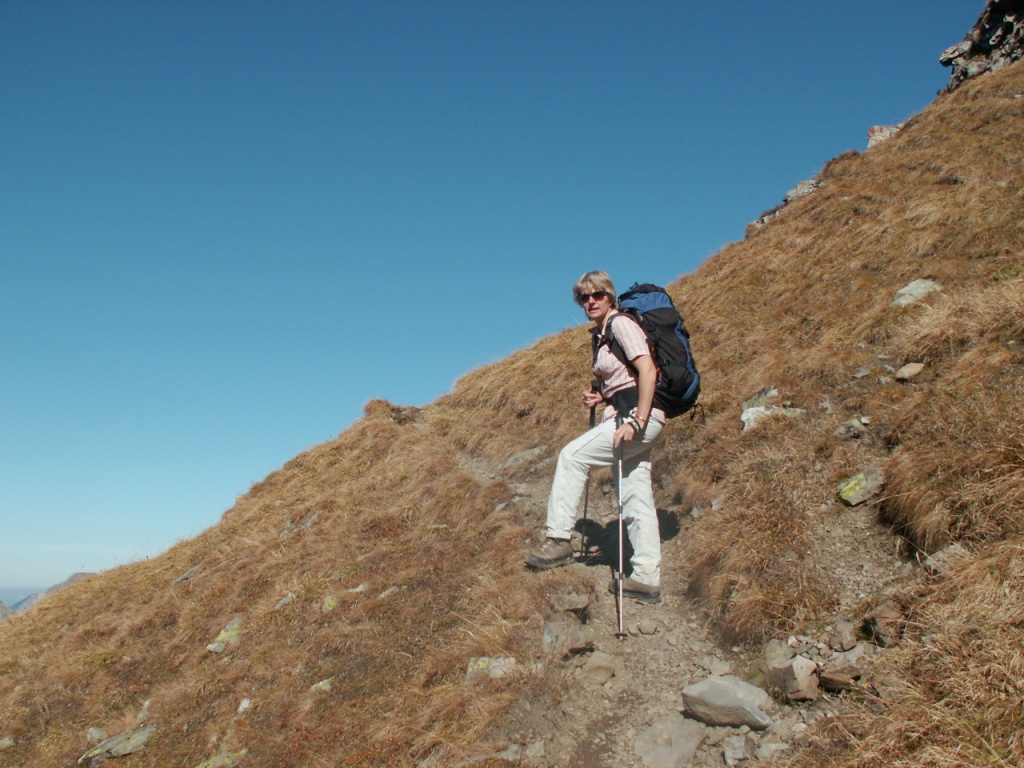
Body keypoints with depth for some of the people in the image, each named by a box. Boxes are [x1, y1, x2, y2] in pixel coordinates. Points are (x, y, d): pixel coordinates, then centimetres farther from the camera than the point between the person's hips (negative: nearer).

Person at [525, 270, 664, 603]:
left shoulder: (621, 324, -9)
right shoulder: (601, 334, 19)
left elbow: (648, 371, -20)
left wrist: (636, 421, -24)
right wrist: (600, 397, 9)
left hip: (640, 416, -10)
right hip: (629, 416, 10)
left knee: (572, 455, -9)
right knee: (636, 501, 7)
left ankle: (559, 539, -5)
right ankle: (647, 578, 10)